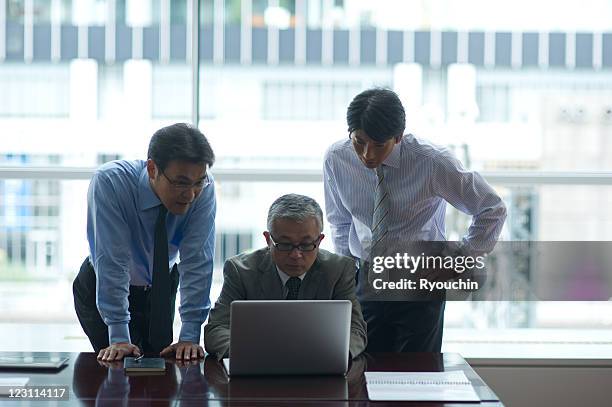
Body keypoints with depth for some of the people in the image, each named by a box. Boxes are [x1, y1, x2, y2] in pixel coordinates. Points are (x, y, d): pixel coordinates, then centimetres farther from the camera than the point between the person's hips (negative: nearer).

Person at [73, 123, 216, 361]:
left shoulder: (203, 189, -24)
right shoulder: (109, 182, -32)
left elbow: (198, 261, -24)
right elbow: (111, 261, -34)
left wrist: (189, 337, -29)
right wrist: (119, 338, -36)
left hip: (161, 287, 3)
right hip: (102, 287, -3)